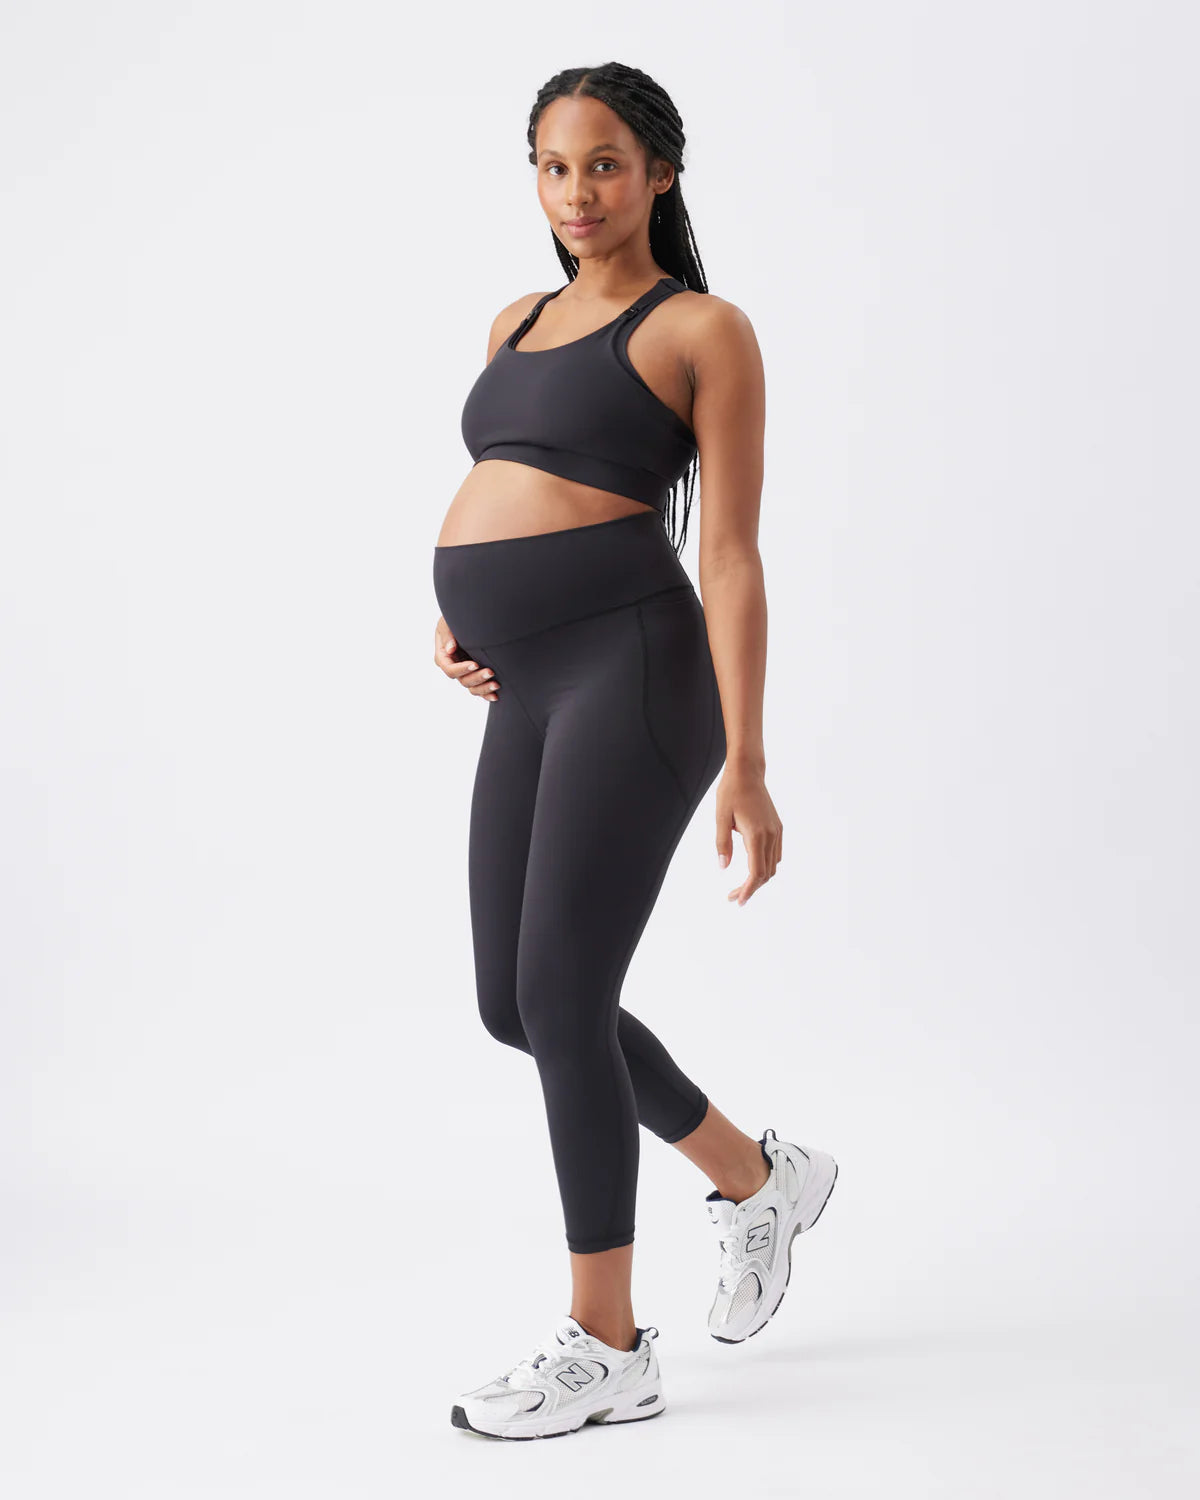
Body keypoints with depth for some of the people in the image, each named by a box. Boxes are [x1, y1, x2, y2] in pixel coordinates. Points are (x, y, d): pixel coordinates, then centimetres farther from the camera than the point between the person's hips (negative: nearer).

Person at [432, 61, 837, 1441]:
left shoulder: (703, 329, -2)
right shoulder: (519, 323, 18)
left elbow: (731, 555, -9)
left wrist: (746, 765, -14)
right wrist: (453, 621, 12)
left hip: (633, 668, -8)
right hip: (529, 692, 8)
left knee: (560, 999, -9)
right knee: (515, 1005, 9)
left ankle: (604, 1345, 5)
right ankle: (758, 1178, 31)